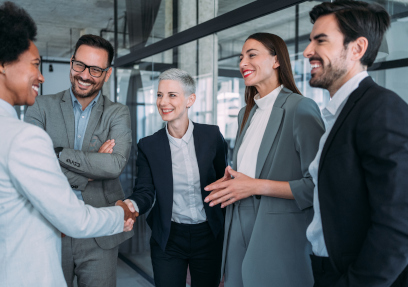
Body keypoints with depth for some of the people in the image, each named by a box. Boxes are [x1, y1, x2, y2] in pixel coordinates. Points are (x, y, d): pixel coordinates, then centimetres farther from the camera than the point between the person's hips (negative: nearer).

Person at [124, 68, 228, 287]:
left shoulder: (212, 135, -5)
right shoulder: (148, 146, -4)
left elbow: (222, 180, 5)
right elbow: (145, 191, -8)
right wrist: (132, 205, -28)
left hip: (208, 236, 0)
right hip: (167, 239, 0)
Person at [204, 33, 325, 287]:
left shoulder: (301, 108, -13)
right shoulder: (246, 114, 13)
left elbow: (317, 185, -18)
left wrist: (256, 186, -18)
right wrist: (230, 181, 2)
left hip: (280, 235, -7)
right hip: (240, 231, 7)